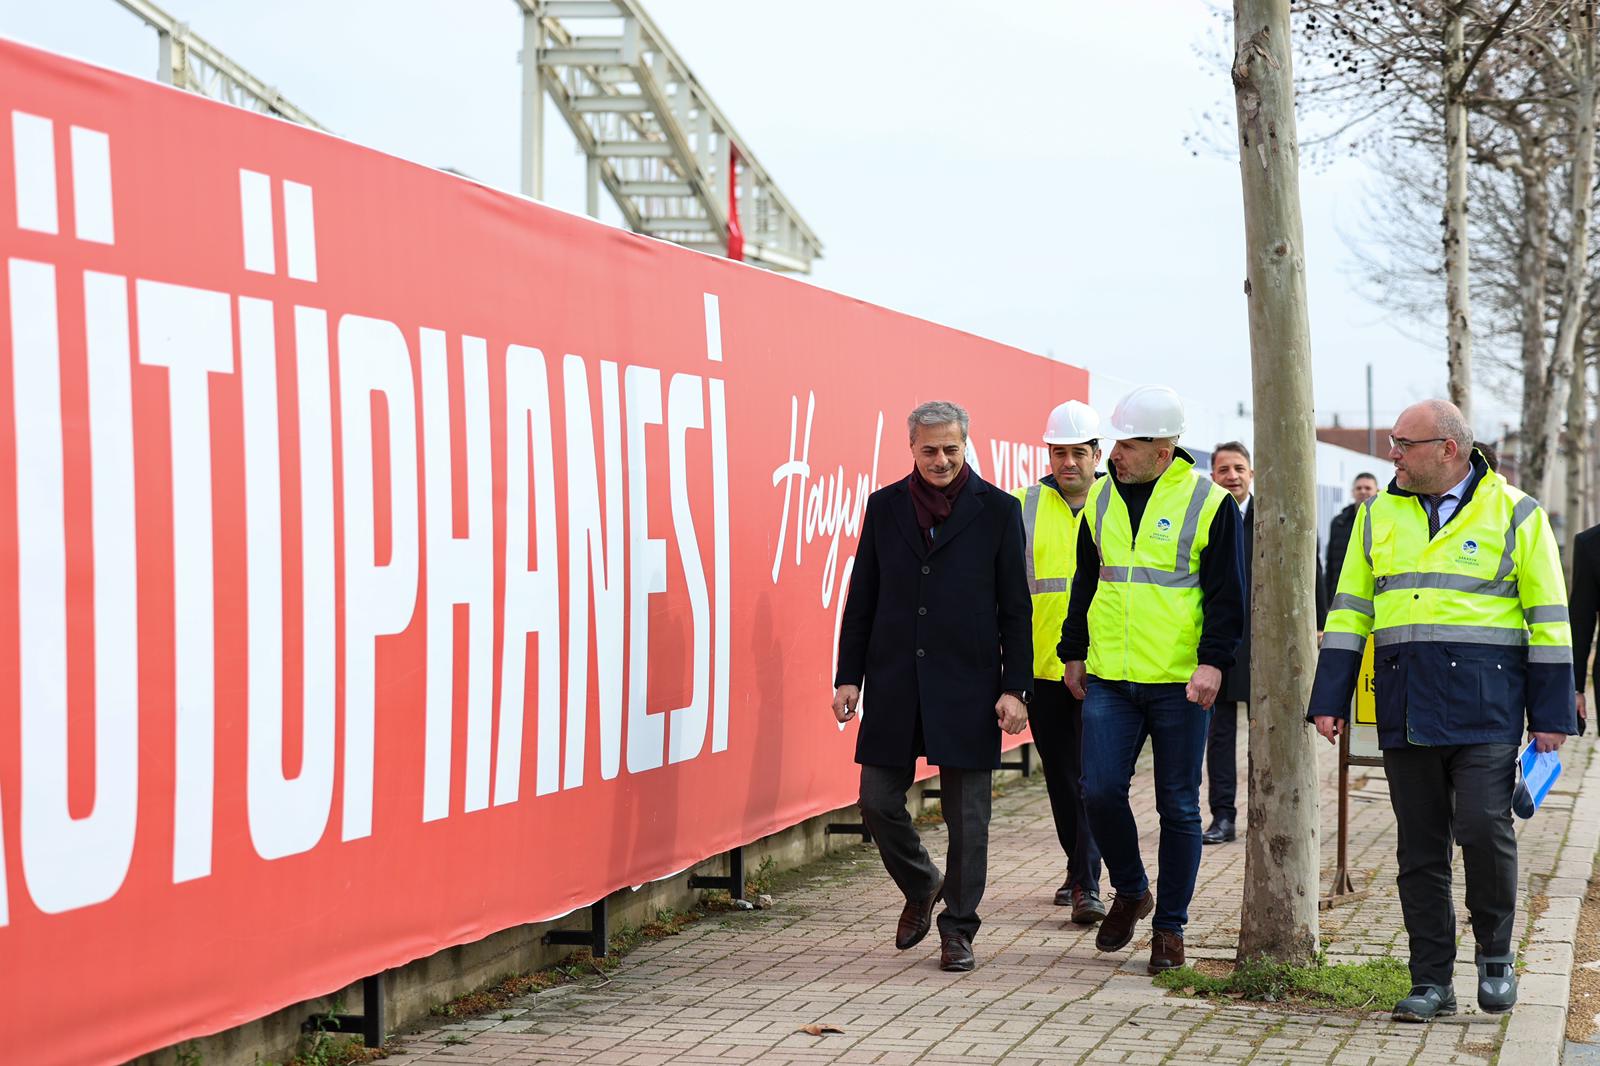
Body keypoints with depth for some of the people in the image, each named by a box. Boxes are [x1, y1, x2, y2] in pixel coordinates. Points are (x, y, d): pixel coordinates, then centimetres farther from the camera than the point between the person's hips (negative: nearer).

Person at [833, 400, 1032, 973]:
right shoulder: (884, 507, 7)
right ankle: (921, 887, 29)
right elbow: (861, 599, 10)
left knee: (966, 816, 1)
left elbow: (1015, 609, 1)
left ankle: (957, 927, 13)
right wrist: (849, 676, 4)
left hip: (967, 686, -2)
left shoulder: (998, 510, 0)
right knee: (878, 802, 3)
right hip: (894, 683, 2)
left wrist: (1015, 687, -5)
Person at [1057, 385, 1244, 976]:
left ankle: (1170, 927, 14)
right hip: (1109, 678, 3)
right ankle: (1130, 892, 19)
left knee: (1178, 806, 3)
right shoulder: (1101, 498, 9)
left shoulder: (1209, 504, -4)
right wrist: (1073, 652, 16)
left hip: (1179, 683, -3)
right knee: (1100, 789, -6)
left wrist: (1213, 661, -15)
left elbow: (1226, 594, -4)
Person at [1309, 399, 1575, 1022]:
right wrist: (1329, 700, 8)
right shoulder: (1380, 515, 13)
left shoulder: (1514, 514, 2)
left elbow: (1548, 619, 2)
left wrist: (1551, 715, -2)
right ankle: (1432, 983, 12)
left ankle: (1496, 954, 11)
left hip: (1485, 708, -4)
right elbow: (1350, 610, 15)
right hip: (1405, 708, 4)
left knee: (1483, 827, -13)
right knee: (1420, 846, 5)